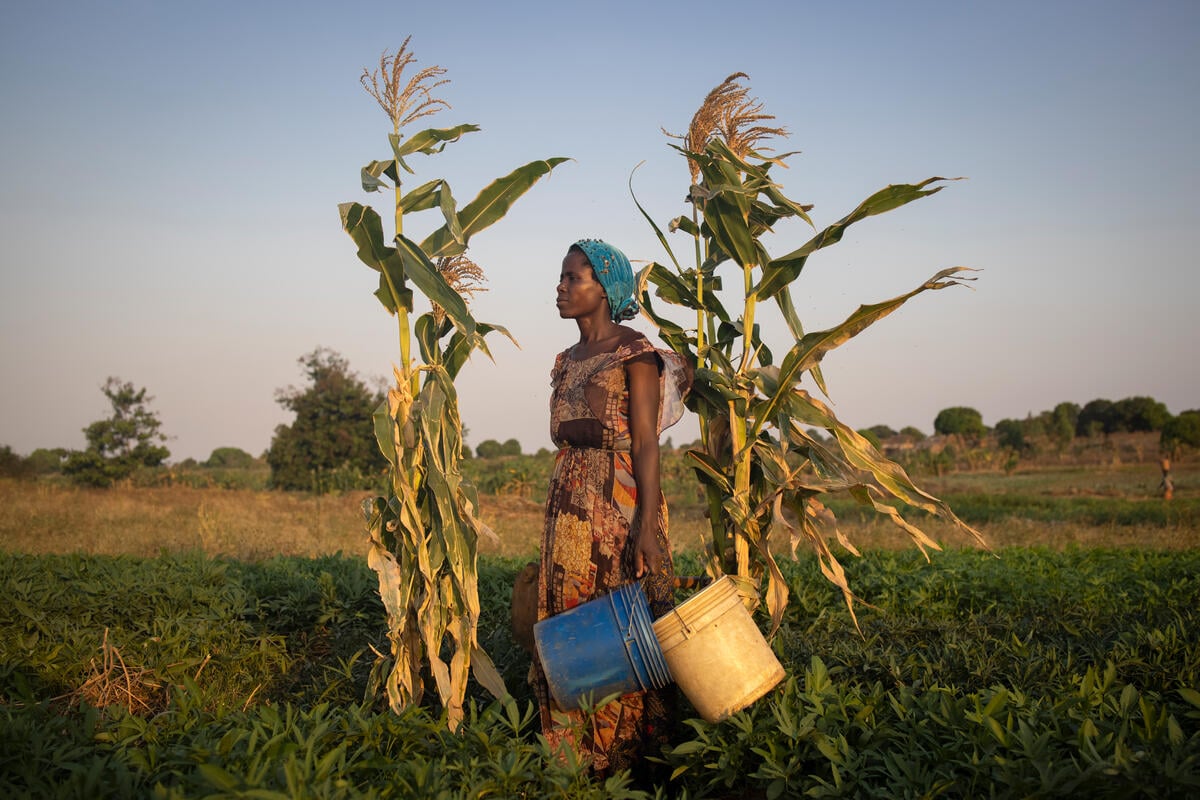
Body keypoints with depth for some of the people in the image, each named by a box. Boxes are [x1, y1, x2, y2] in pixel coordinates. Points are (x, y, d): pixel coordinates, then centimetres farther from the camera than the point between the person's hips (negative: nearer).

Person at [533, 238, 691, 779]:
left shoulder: (634, 354, -5)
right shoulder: (566, 362, 17)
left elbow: (645, 444, -12)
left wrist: (647, 523, -22)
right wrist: (554, 523, 17)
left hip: (620, 503, -7)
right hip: (569, 505, 8)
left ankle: (631, 761, 4)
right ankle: (578, 761, 16)